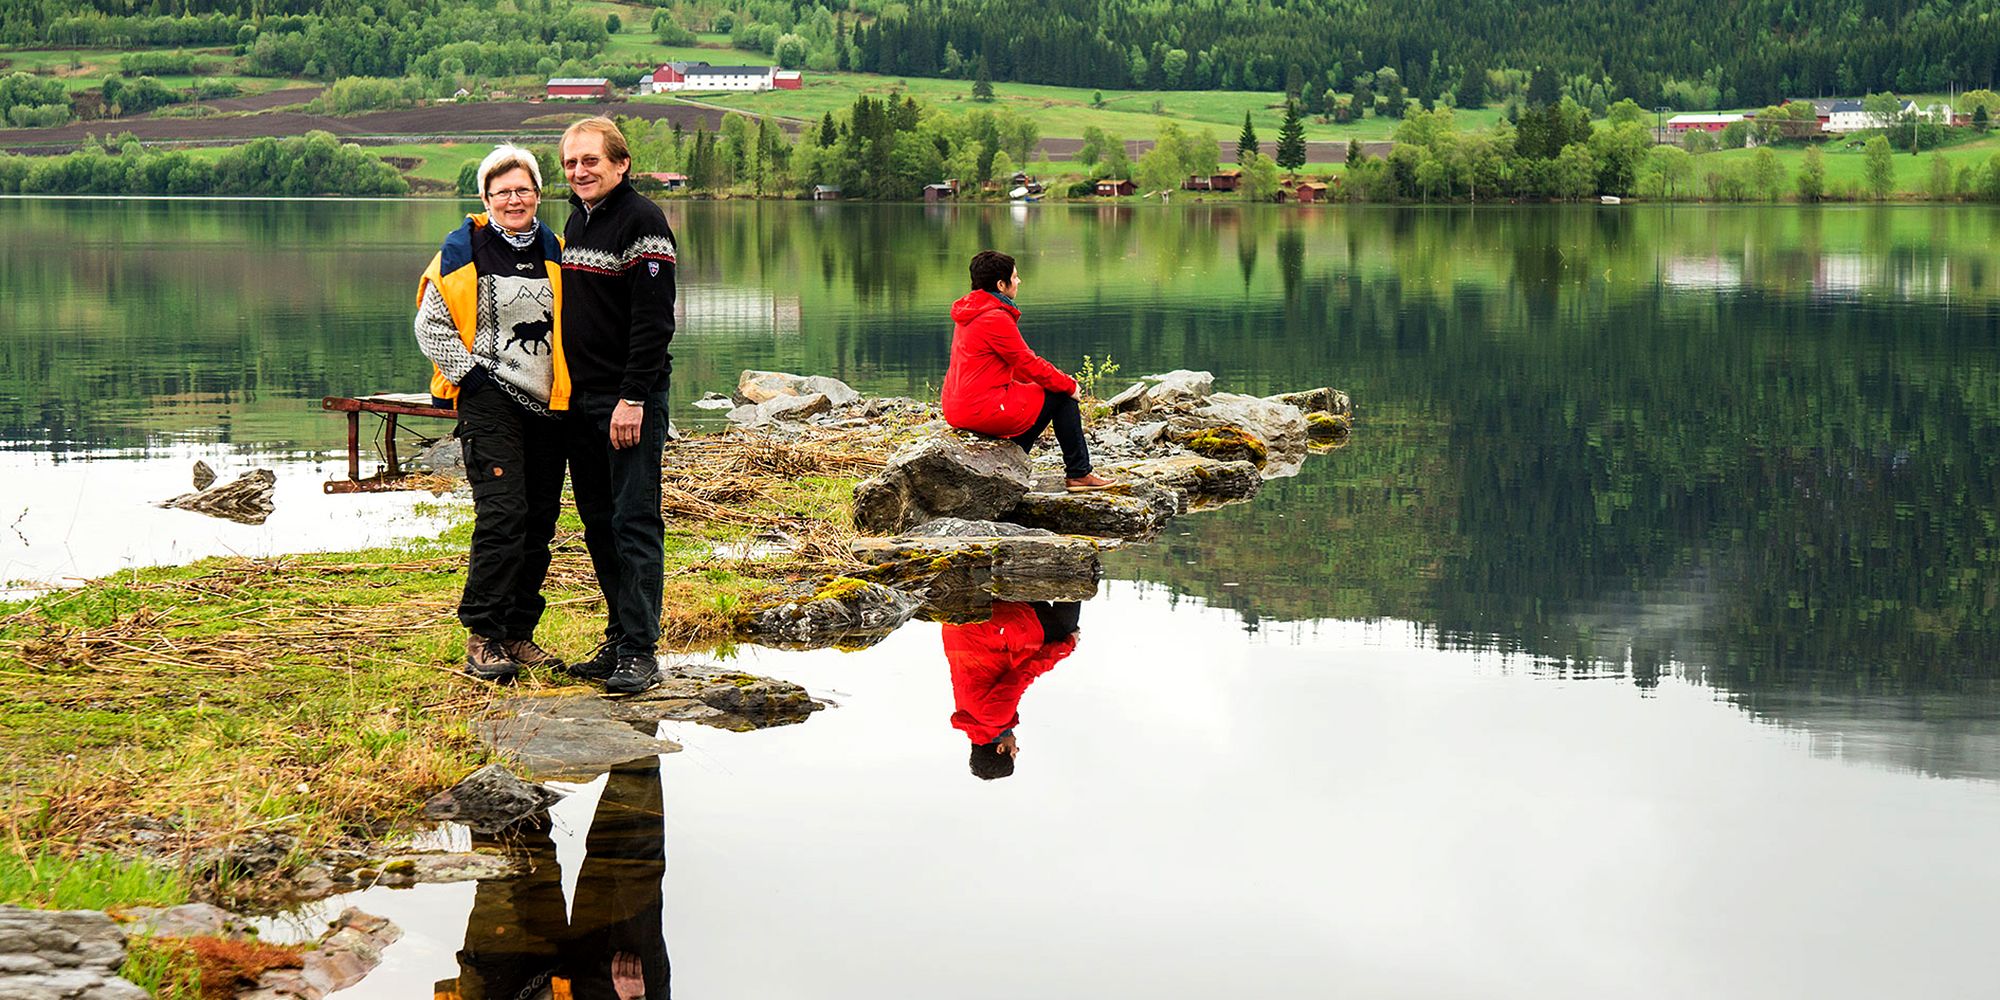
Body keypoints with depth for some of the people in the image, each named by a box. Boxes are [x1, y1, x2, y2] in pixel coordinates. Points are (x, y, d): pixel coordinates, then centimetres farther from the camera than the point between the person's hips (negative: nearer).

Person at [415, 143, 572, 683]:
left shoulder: (553, 250, 13)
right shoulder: (464, 250, -1)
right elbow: (430, 325, 0)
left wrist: (568, 387, 11)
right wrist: (473, 373, -9)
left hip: (548, 403, 6)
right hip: (490, 400, -6)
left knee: (540, 519, 6)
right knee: (502, 512, -16)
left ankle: (519, 634, 15)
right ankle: (483, 639, -12)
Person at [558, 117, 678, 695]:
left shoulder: (642, 222, -11)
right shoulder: (576, 223, 16)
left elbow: (653, 320, -17)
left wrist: (633, 398, -22)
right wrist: (567, 389, 16)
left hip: (631, 400, -8)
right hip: (581, 401, 8)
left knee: (635, 522, -8)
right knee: (598, 522, 10)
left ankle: (640, 651, -7)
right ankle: (619, 638, 17)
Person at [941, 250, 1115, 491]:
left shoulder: (970, 313, 15)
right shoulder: (995, 318, -18)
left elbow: (1016, 364, 20)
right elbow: (1028, 363, -13)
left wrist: (1059, 379, 16)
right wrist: (1069, 385, 1)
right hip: (982, 410, -10)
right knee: (1063, 396, 1)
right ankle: (1078, 474, 8)